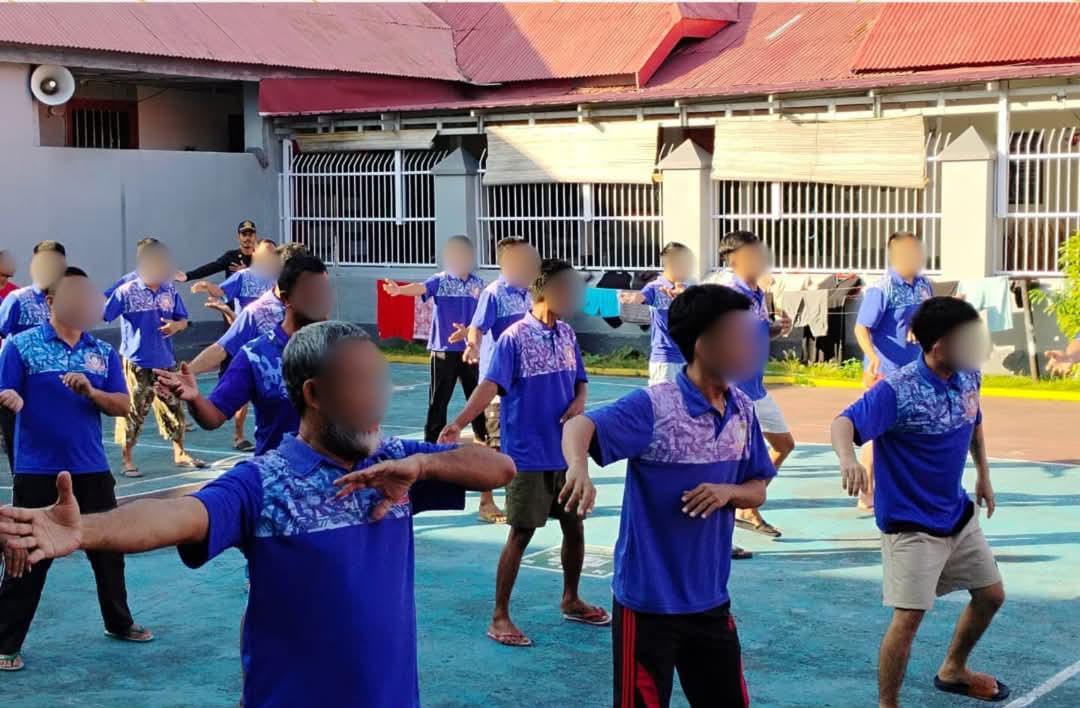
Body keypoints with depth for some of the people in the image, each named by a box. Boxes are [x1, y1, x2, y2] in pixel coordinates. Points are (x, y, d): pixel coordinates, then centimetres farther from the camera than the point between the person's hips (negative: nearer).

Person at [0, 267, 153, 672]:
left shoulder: (103, 352, 7)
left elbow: (122, 406, 3)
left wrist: (90, 391, -16)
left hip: (92, 470, 4)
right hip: (39, 472, -4)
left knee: (108, 550, 16)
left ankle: (119, 623, 35)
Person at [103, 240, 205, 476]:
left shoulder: (170, 291, 4)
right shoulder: (126, 292, -9)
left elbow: (183, 320, 10)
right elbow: (100, 315, -9)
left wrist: (176, 326, -11)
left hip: (165, 361, 5)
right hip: (137, 363, -4)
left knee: (174, 407, 12)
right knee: (133, 411, 1)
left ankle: (180, 454, 27)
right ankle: (127, 460, 14)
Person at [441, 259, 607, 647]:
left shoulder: (567, 334, 7)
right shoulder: (514, 338, -13)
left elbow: (580, 380, 17)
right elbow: (490, 384, -22)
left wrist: (578, 403, -6)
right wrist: (459, 422, -36)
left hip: (566, 452, 6)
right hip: (529, 455, -6)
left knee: (574, 527, 15)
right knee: (521, 534, -3)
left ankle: (571, 601, 35)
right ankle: (500, 617, 7)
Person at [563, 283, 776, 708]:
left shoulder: (743, 409, 3)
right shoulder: (654, 406, -18)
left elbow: (758, 490, 11)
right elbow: (578, 427, -30)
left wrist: (728, 492, -13)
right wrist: (579, 468, -53)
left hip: (711, 599, 7)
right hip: (649, 599, -6)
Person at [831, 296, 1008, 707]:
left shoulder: (969, 376, -4)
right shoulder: (897, 391, -26)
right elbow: (844, 423, -37)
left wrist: (983, 474, 20)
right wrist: (847, 458, -57)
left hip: (959, 515, 8)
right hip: (911, 523, -8)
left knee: (991, 595, 20)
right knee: (908, 618, -12)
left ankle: (953, 671, 44)